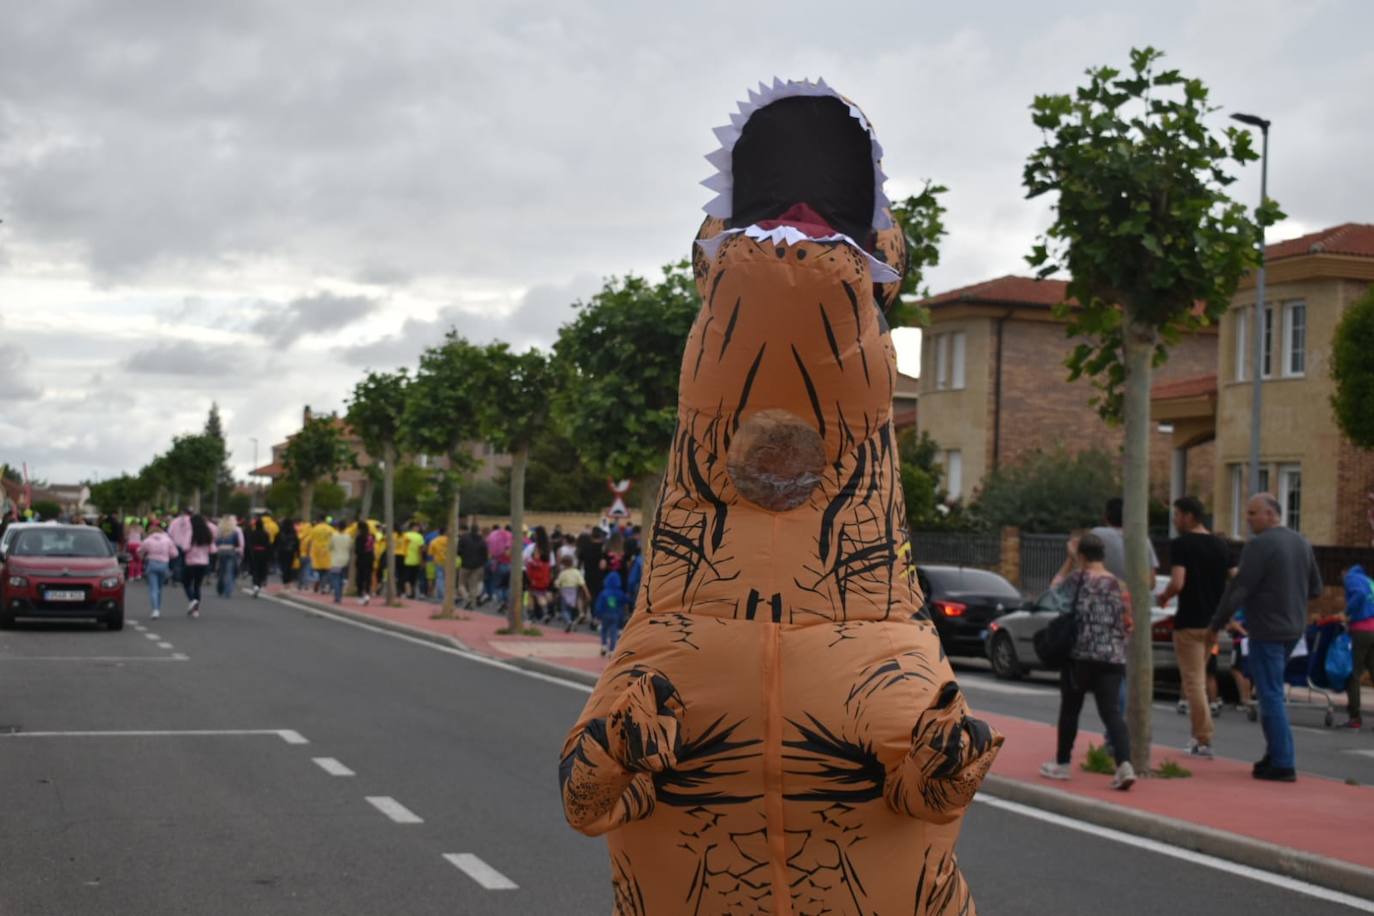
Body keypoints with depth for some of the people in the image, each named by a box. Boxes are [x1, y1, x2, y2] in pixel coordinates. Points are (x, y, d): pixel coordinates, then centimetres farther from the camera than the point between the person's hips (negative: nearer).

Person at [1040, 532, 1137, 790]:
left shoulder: (1078, 578, -3)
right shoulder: (1118, 585, 7)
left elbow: (1055, 587, 17)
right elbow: (1127, 626, 9)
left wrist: (1069, 560, 18)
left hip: (1079, 655, -2)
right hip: (1112, 658, 2)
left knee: (1070, 709, 12)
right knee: (1111, 711, -3)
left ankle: (1062, 764, 23)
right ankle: (1124, 764, -22)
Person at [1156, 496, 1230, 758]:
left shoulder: (1181, 544, -13)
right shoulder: (1221, 545, 7)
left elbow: (1177, 583, -24)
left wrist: (1163, 596, -5)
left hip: (1189, 622, -7)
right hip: (1214, 621, 7)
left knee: (1193, 681, -1)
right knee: (1200, 678, 20)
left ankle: (1204, 741, -1)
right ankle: (1201, 733, 23)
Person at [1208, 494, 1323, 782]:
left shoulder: (1259, 545, -15)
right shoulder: (1302, 543, 10)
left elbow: (1239, 588, -17)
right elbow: (1315, 588, 17)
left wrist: (1217, 623, -8)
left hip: (1267, 629, -8)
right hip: (1294, 628, 8)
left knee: (1271, 696, -4)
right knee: (1271, 693, 19)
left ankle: (1283, 764, -5)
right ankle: (1275, 755, 20)